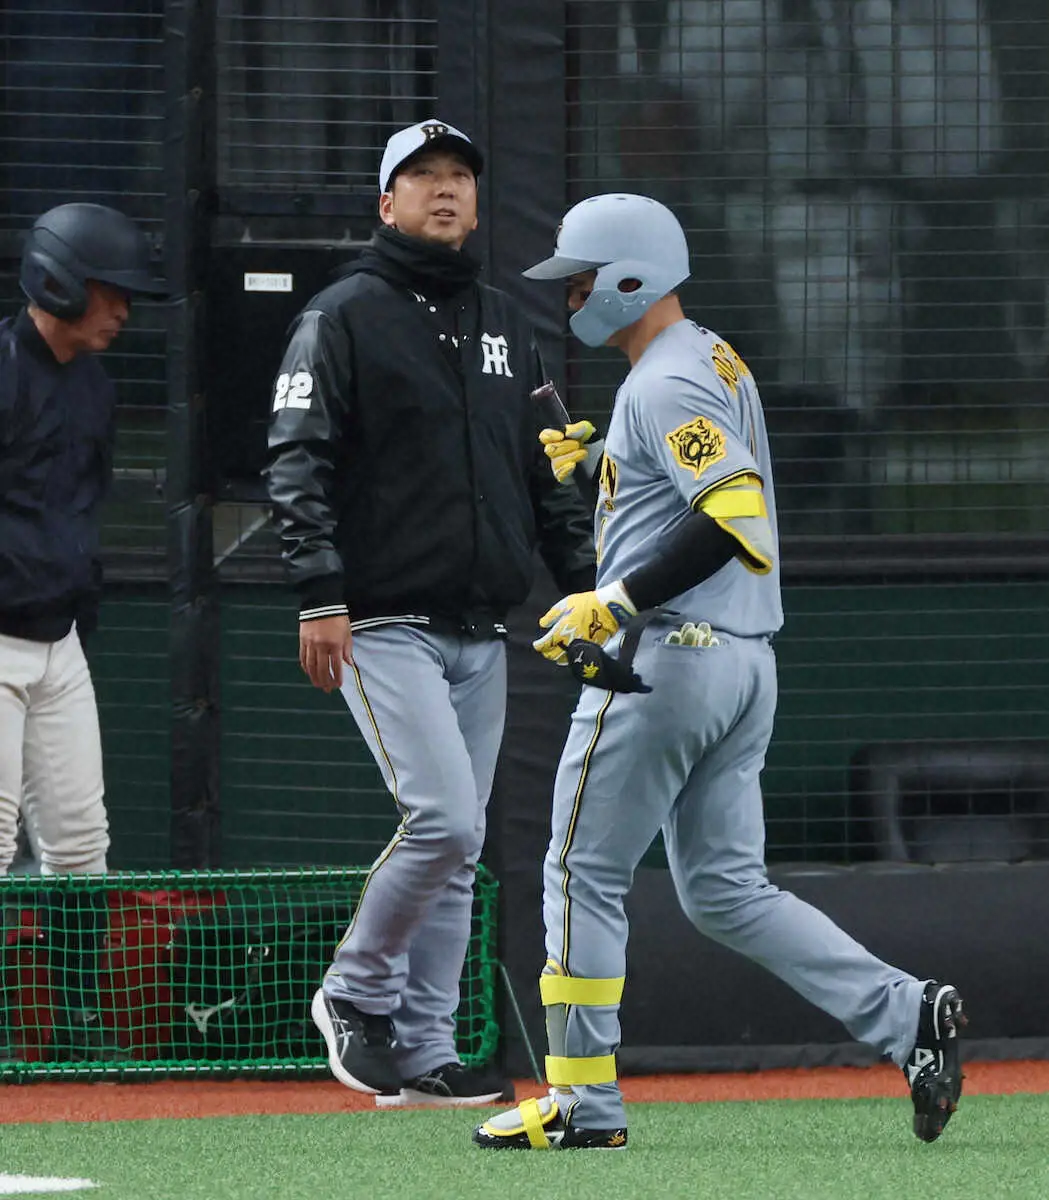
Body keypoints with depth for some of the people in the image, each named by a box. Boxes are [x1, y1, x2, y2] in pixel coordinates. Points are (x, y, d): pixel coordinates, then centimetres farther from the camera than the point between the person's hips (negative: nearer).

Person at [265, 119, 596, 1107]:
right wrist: (321, 595, -20)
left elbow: (547, 472, 21)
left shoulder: (504, 326, 17)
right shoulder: (344, 317, -3)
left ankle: (423, 1056, 10)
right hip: (386, 624, -7)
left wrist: (584, 580, 10)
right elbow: (297, 462, -10)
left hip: (482, 634, 7)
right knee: (442, 819, -19)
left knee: (458, 850, 6)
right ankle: (355, 994, 0)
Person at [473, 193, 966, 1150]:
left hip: (668, 659, -10)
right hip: (746, 665, 10)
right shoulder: (718, 363, 18)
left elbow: (736, 515, -26)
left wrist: (616, 602, -23)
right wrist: (584, 468, 17)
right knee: (725, 891, 11)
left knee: (584, 874, 1)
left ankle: (584, 1104, 3)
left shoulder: (667, 384, -14)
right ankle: (907, 1017, -2)